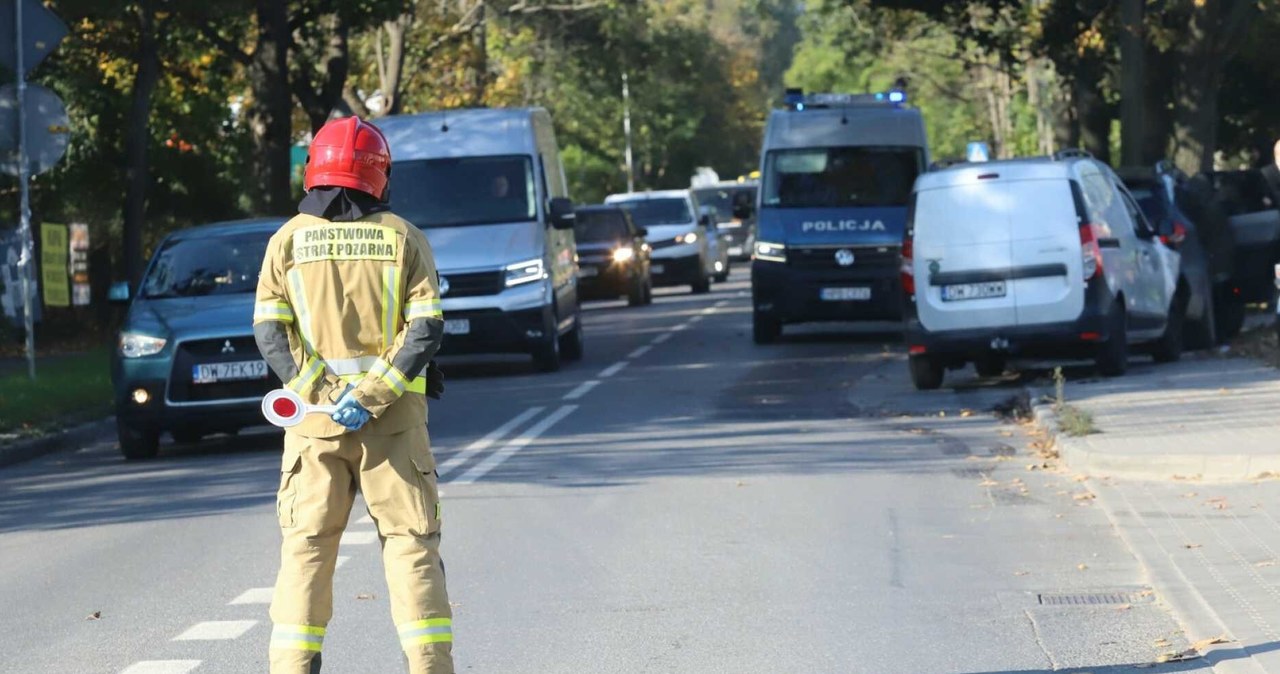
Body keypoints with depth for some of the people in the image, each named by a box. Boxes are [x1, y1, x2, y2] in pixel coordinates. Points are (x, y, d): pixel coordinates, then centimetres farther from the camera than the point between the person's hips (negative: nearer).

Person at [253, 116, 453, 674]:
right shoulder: (402, 237, 2)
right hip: (393, 417, 0)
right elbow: (426, 329, -8)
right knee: (412, 546, 4)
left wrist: (317, 396, -10)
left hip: (314, 416, 0)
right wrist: (370, 397, -12)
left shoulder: (289, 239, 3)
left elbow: (268, 332, -5)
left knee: (306, 549, 6)